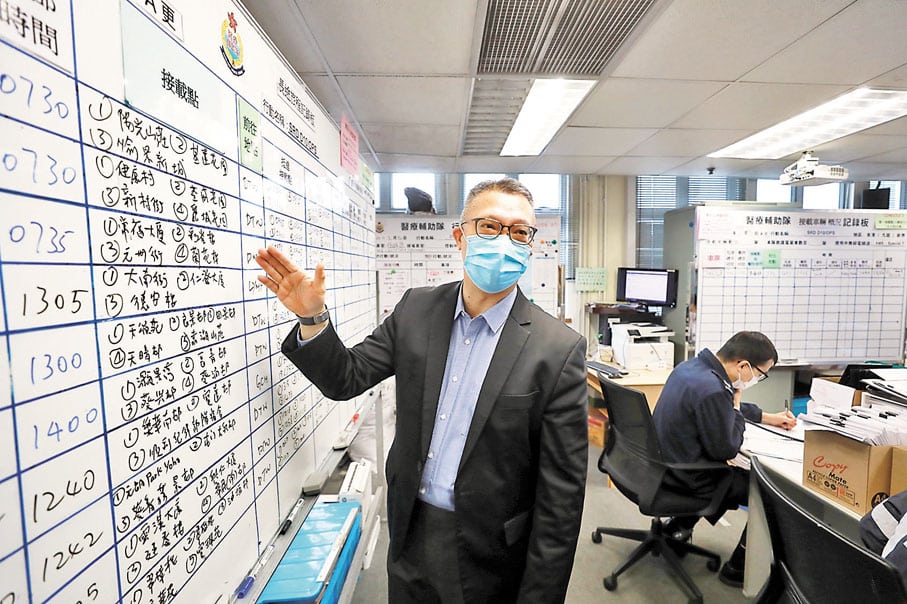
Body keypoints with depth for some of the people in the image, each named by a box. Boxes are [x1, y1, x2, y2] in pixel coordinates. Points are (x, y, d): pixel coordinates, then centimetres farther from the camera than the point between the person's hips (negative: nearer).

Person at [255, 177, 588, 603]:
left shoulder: (559, 351, -20)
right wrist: (312, 319, -18)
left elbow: (561, 494, -15)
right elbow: (347, 379, -1)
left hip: (487, 555, -3)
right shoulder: (417, 309, -7)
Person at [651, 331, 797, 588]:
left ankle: (677, 526, 36)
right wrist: (736, 405, -10)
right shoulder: (712, 390, -32)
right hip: (689, 478, -9)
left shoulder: (690, 366, -2)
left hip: (665, 462, 9)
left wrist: (767, 417, 23)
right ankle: (737, 569, 24)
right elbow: (726, 450, -19)